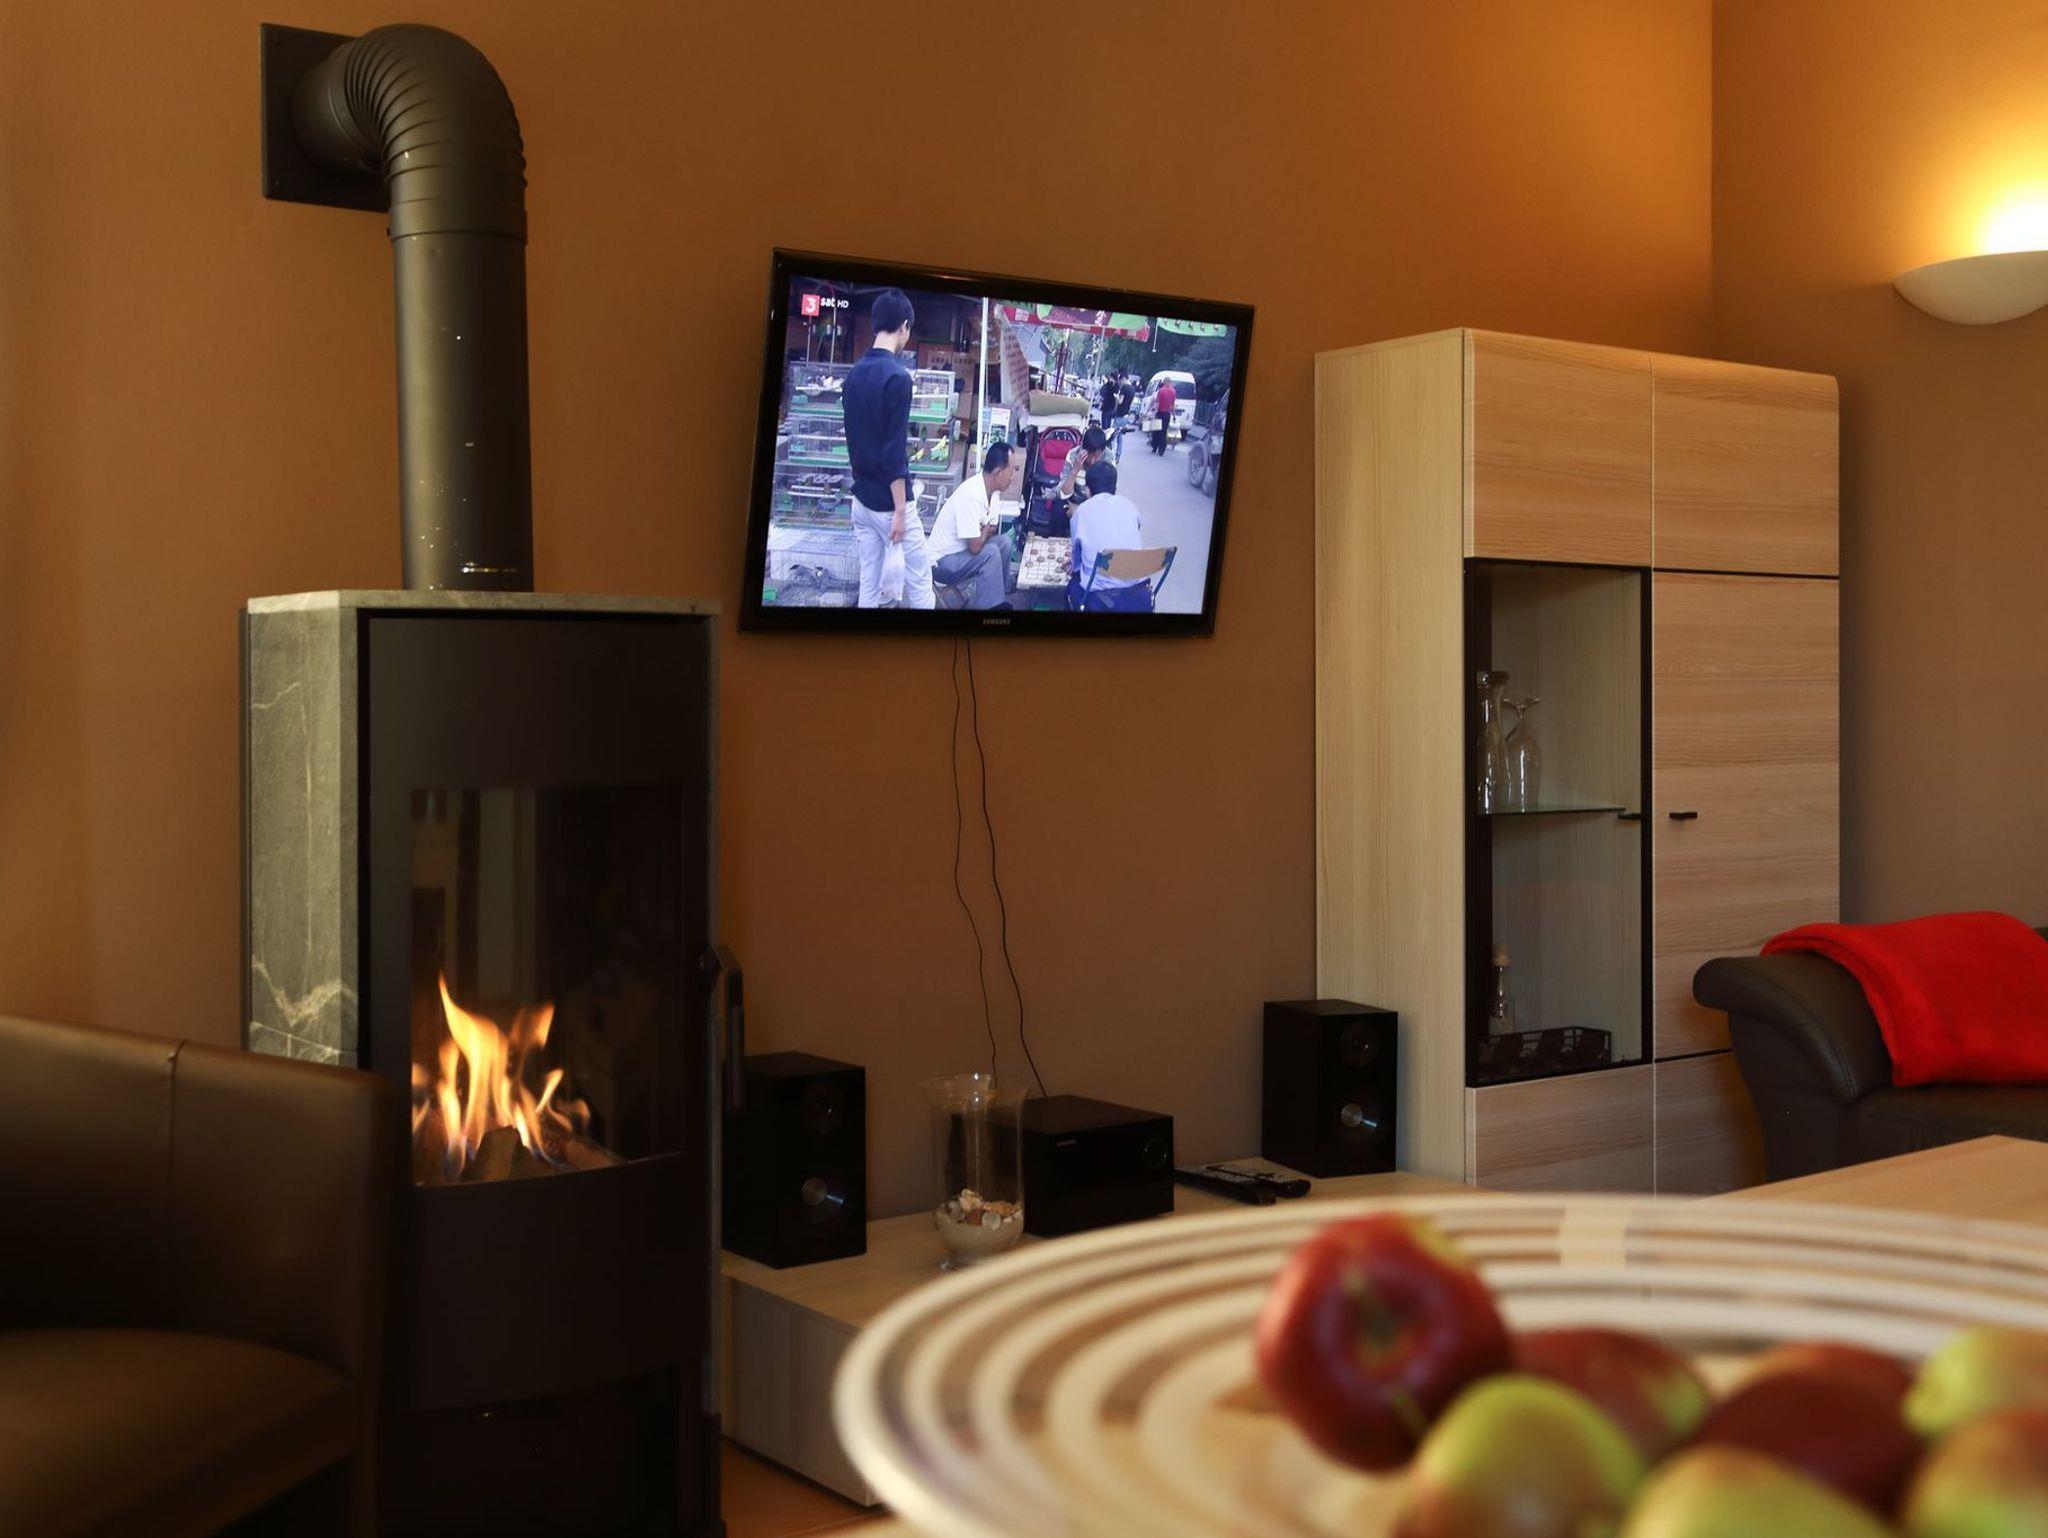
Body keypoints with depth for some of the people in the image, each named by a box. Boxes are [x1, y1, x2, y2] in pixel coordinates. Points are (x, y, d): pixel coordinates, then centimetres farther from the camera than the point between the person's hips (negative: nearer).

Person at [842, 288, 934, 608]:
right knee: (919, 576, 2)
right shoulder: (896, 376, -17)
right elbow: (895, 451, -20)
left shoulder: (854, 374, 7)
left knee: (869, 580, 9)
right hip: (887, 501, -8)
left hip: (861, 497, 8)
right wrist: (900, 511, -17)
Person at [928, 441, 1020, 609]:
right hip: (941, 562, -9)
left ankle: (1001, 596, 11)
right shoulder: (971, 494, -29)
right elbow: (975, 546, -29)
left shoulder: (992, 490, -2)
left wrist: (984, 532, -14)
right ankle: (990, 606, -16)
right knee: (991, 552, -23)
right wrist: (986, 530, -9)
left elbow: (991, 530, 8)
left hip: (961, 552, 9)